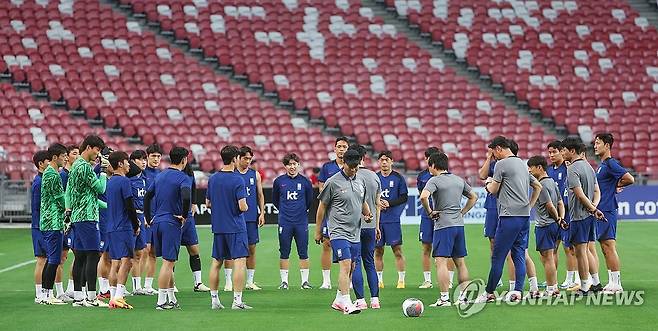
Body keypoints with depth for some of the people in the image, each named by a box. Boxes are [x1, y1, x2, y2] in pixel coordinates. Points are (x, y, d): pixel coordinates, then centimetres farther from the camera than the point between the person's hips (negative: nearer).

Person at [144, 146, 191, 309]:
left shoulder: (159, 176, 13)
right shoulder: (183, 178, -9)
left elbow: (147, 197, 14)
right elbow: (186, 197, -26)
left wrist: (149, 219, 18)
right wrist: (184, 216, -12)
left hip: (156, 222, 7)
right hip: (172, 223, -7)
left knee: (168, 262, 16)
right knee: (168, 262, -5)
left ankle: (171, 298, 20)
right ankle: (161, 301, -6)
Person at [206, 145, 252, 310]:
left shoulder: (213, 179, 5)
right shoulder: (237, 180, -14)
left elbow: (208, 203, 12)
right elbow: (242, 206, -17)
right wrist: (246, 207, 4)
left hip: (218, 227, 6)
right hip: (236, 227, -6)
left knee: (216, 262, 12)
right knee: (239, 262, -5)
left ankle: (214, 299, 16)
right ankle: (237, 301, -11)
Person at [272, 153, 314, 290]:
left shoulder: (305, 182, 3)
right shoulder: (279, 181, 3)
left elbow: (309, 201, 15)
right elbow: (275, 200, 15)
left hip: (301, 222, 0)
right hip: (285, 222, 0)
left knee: (303, 253, 1)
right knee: (284, 253, 3)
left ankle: (305, 281, 7)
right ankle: (284, 281, 8)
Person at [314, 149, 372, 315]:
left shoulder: (361, 181, 10)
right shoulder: (333, 182, -9)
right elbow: (322, 207, -2)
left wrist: (367, 214, 3)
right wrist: (318, 231, 0)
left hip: (355, 232, 7)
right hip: (338, 231, -7)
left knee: (351, 268, 11)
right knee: (345, 265, -17)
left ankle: (339, 301, 23)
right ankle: (347, 304, -20)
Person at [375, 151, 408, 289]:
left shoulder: (398, 178, 1)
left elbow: (404, 198, -1)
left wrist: (389, 203, -13)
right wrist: (376, 202, -6)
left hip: (393, 219, -3)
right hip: (377, 219, 3)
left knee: (397, 250, -4)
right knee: (378, 251, 5)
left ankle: (401, 280, 0)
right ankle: (379, 280, 12)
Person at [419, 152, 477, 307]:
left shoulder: (434, 181, -8)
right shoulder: (459, 180, 13)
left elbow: (423, 197, -24)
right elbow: (474, 197, 22)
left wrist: (429, 212, -10)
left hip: (443, 225, -7)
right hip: (459, 224, 7)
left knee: (441, 262, -8)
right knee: (460, 262, 12)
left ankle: (445, 298, -14)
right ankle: (464, 296, 12)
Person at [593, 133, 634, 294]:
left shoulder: (611, 164, -13)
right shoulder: (602, 165, 17)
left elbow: (629, 179, -21)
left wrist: (616, 186, -7)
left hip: (607, 212, -10)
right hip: (601, 211, 10)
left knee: (609, 246, -9)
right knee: (605, 248, 11)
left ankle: (616, 284, -7)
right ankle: (612, 282, 14)